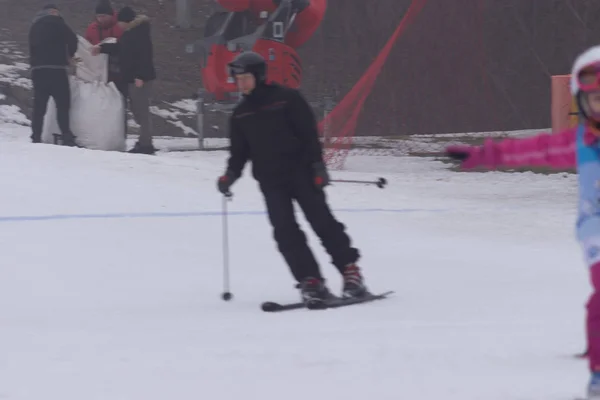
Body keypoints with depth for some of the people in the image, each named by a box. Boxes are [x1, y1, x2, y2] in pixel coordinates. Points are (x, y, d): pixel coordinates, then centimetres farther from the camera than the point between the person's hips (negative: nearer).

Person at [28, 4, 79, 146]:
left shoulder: (35, 26, 21)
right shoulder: (55, 21, 0)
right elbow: (72, 38, -6)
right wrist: (70, 55, 10)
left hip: (37, 69, 6)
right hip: (55, 69, -6)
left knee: (39, 106, 6)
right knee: (63, 104, -6)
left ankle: (36, 138, 1)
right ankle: (67, 137, -14)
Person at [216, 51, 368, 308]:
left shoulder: (286, 99, -1)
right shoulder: (240, 115, 13)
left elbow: (309, 133, -3)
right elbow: (239, 152, 17)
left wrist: (317, 165, -11)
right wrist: (230, 175, -1)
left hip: (300, 172, -4)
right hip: (270, 181, 4)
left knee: (322, 221, -5)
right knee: (285, 232, -9)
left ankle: (351, 273, 2)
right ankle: (311, 282, -11)